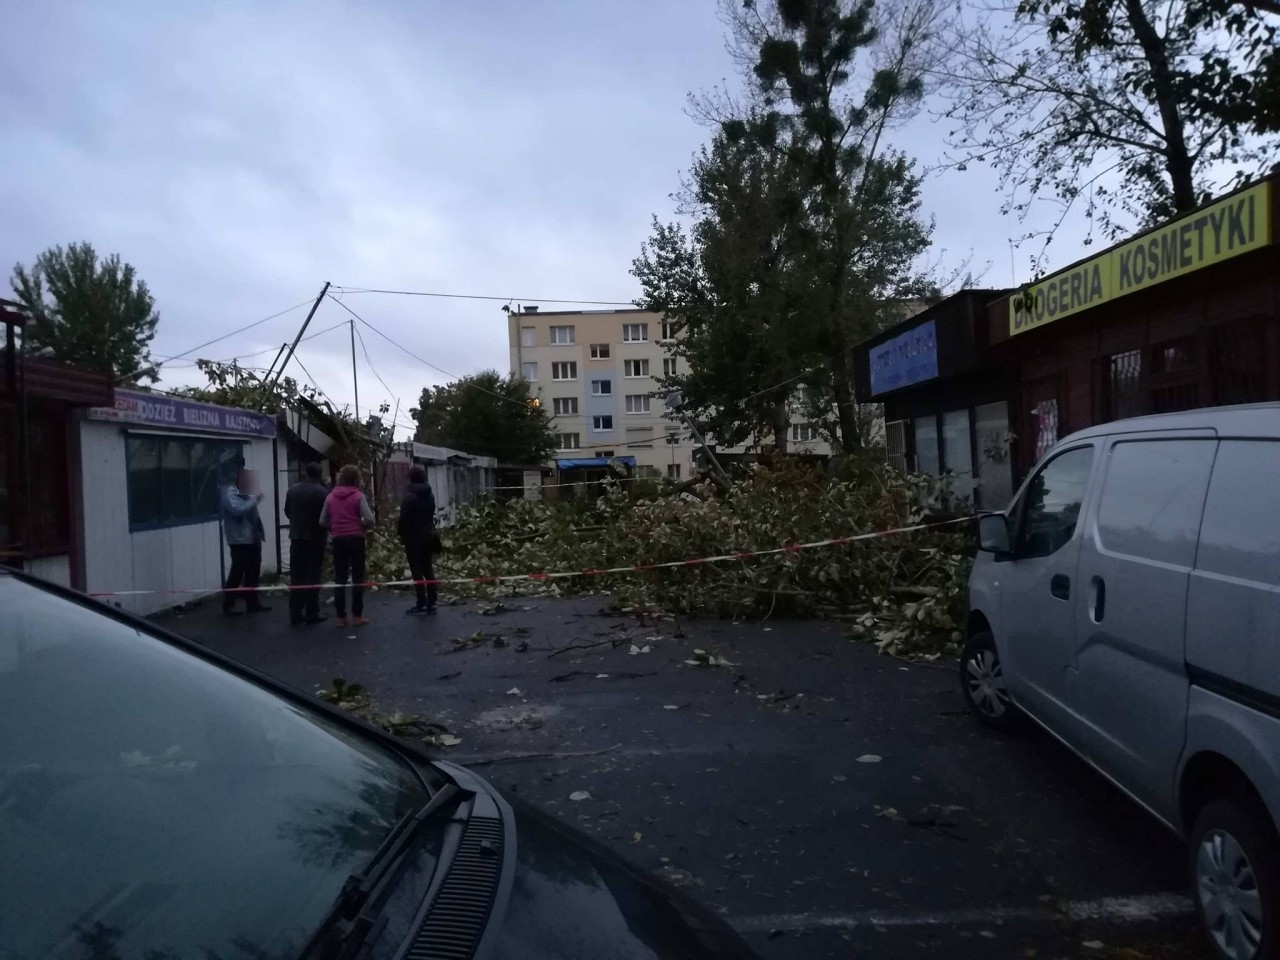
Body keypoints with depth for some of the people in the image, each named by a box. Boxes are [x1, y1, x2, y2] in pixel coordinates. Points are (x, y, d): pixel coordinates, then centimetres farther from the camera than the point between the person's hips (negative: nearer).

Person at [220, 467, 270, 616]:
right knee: (237, 572, -5)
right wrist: (253, 500, -19)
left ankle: (253, 602, 19)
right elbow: (237, 510, -25)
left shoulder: (246, 493, 17)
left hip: (253, 538, 9)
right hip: (240, 539, -8)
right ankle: (228, 604, 5)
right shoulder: (230, 493, -9)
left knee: (253, 571, 12)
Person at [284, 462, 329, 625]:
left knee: (296, 576, 8)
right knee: (313, 576, 1)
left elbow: (287, 511, 12)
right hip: (315, 538, -4)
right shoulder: (323, 492, -12)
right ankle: (312, 613, 3)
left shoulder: (291, 490, 2)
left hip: (296, 537, 4)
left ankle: (295, 613, 10)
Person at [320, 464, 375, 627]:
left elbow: (322, 521, 5)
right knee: (357, 578, 3)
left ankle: (340, 617, 8)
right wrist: (362, 527, 5)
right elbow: (369, 519, -14)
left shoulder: (330, 497, 5)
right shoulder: (358, 496, -6)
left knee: (340, 578, 8)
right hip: (355, 539, -3)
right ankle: (357, 616, 3)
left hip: (338, 540, 3)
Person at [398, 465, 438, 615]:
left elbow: (404, 519, -12)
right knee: (427, 569, 10)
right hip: (428, 535, 7)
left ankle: (421, 604, -2)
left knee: (417, 571, -2)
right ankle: (431, 603, 11)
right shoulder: (430, 495, 8)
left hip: (414, 537, -7)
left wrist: (401, 533, 2)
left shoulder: (410, 497, -15)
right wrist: (428, 528, 16)